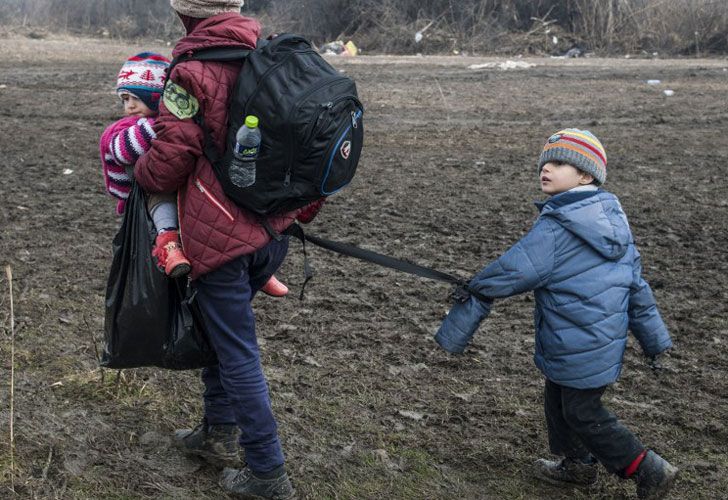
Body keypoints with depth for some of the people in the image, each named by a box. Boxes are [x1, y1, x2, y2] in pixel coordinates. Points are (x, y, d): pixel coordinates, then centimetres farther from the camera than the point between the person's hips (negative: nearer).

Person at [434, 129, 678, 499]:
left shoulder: (555, 230, -23)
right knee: (558, 400, 23)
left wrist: (453, 330, -15)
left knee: (582, 413, 8)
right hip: (606, 339, 9)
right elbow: (636, 285, 9)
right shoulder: (613, 219, 4)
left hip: (579, 350, -9)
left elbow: (504, 276, -22)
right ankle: (577, 465, 40)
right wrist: (655, 340, 16)